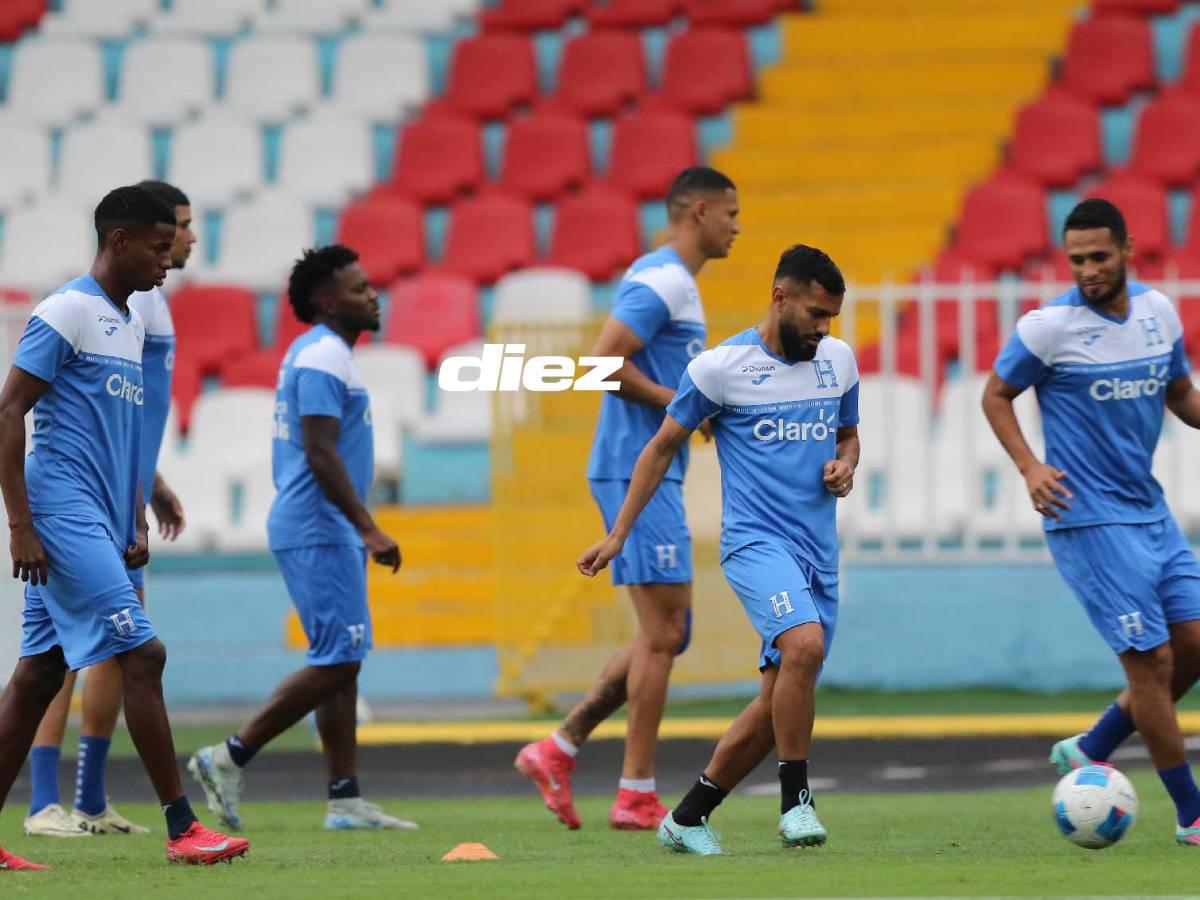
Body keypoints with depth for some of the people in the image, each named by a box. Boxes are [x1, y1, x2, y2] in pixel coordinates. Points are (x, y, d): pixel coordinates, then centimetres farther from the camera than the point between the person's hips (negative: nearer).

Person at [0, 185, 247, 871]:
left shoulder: (131, 323, 17)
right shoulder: (67, 312, -10)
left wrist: (137, 523, 18)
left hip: (101, 524, 9)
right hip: (63, 517, -9)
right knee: (142, 654, -12)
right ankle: (182, 828, -10)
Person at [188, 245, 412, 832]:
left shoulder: (319, 354, 18)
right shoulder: (323, 358, -15)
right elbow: (320, 453, -23)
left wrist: (358, 530, 25)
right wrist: (368, 528, -24)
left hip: (326, 532, 11)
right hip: (319, 533, -11)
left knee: (341, 663, 9)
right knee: (337, 661, -11)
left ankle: (345, 799, 8)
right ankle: (230, 757, -7)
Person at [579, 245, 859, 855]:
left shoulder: (838, 360, 10)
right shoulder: (720, 367, -5)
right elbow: (662, 447, 4)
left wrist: (845, 466, 2)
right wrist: (618, 535, 4)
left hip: (819, 553, 6)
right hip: (755, 540, -6)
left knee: (779, 701, 3)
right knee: (804, 644, -31)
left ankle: (687, 820, 16)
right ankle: (796, 800, -19)